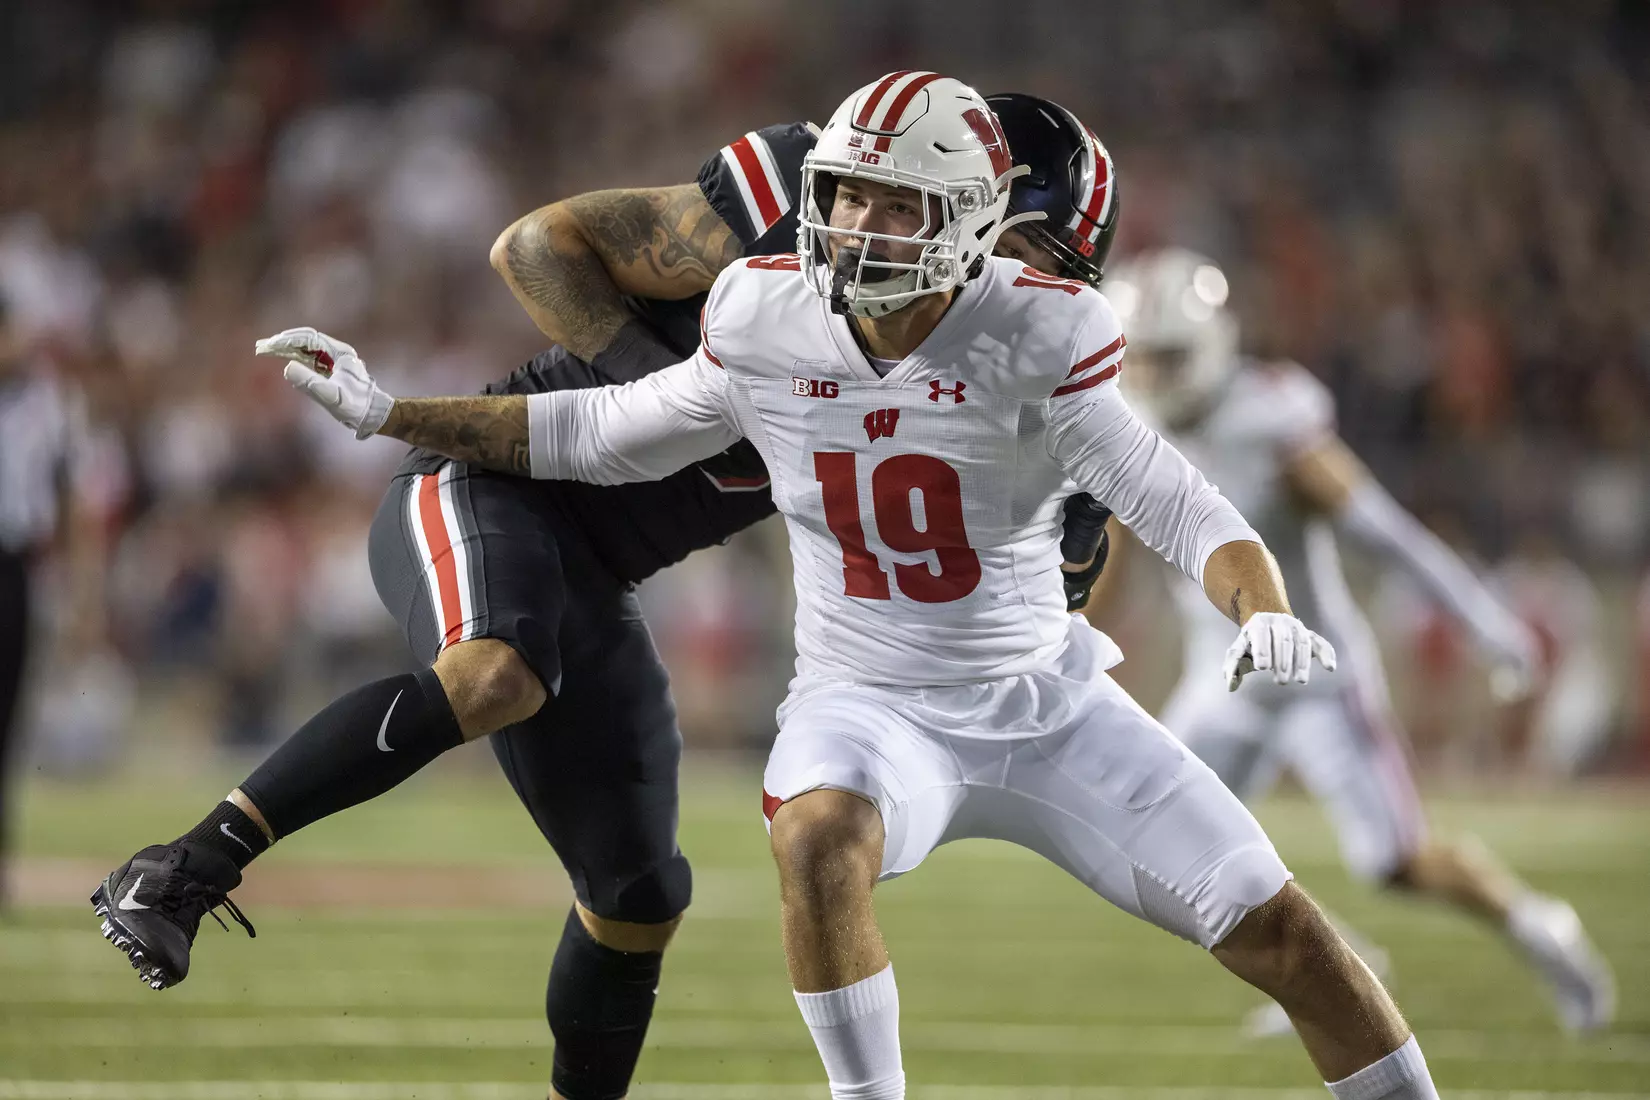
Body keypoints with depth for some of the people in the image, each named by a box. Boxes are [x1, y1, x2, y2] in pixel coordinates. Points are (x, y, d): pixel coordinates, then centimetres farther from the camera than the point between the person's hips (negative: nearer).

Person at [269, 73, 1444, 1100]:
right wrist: (387, 413, 7)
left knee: (1283, 932, -5)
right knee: (819, 834, -36)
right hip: (873, 710, 1)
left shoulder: (1030, 349, -18)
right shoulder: (773, 337, -8)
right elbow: (607, 436, 8)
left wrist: (1265, 611, -41)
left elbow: (1186, 510, -19)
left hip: (1048, 706, -1)